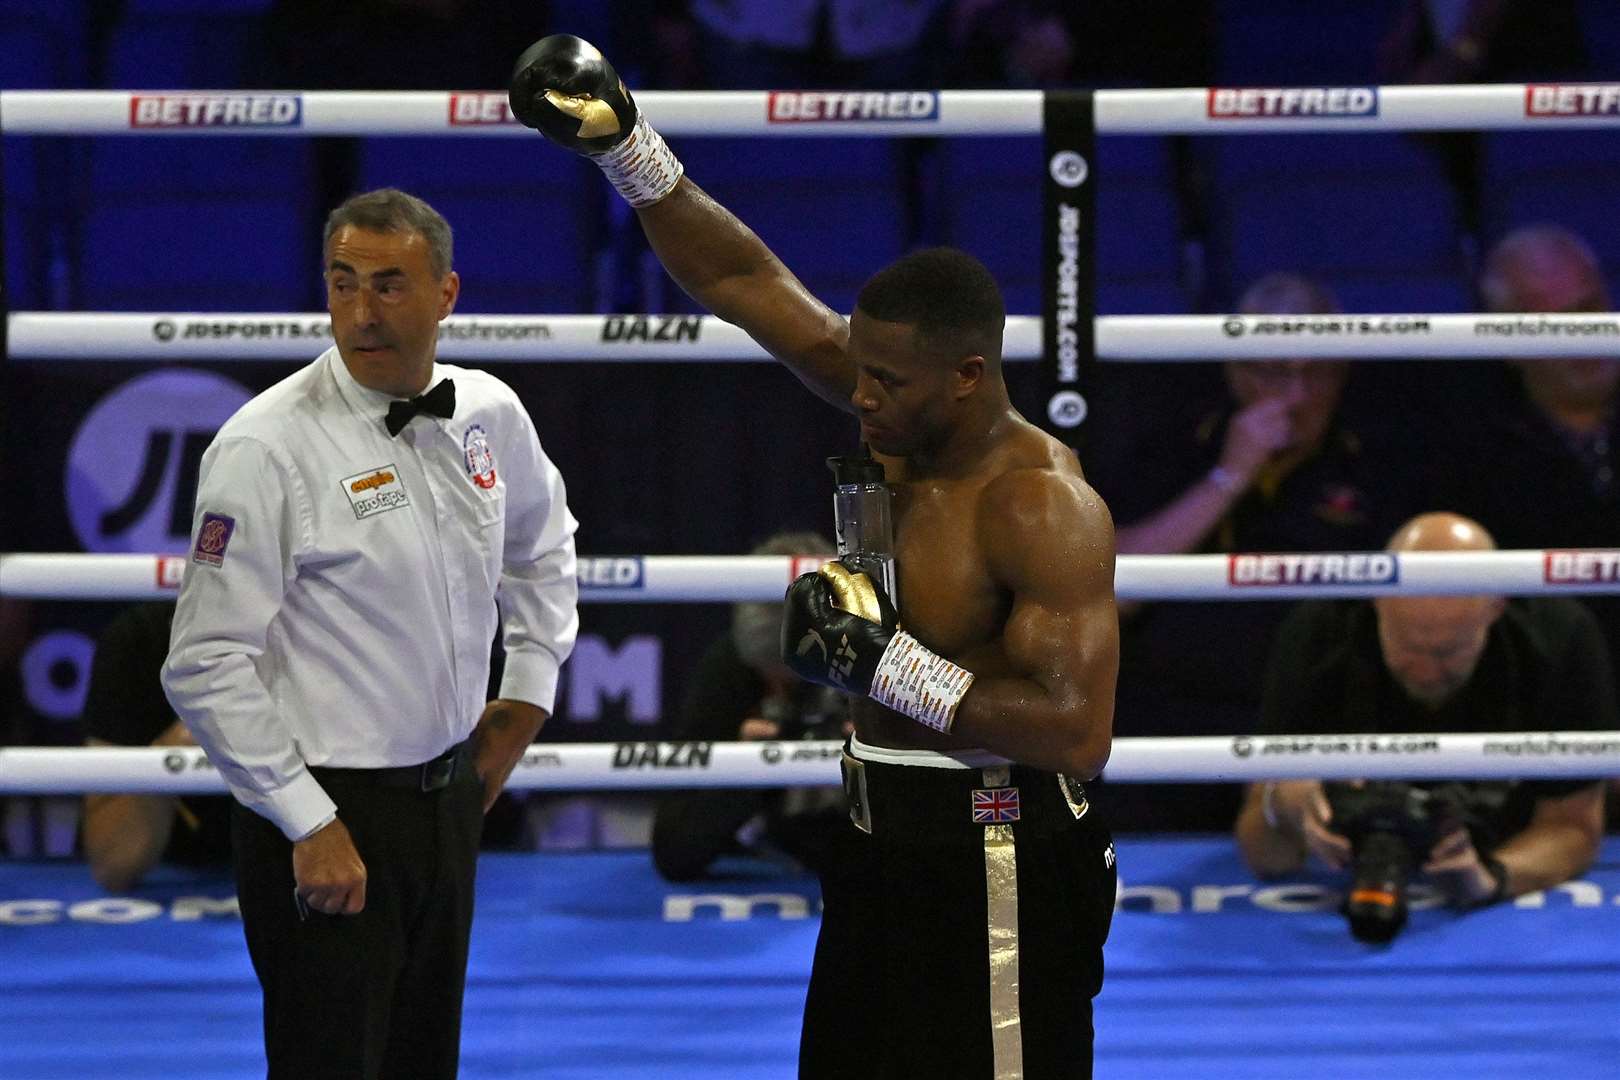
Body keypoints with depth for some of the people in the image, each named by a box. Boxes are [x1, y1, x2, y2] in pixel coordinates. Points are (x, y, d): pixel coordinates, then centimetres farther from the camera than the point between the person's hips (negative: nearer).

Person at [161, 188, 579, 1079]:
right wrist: (310, 828, -18)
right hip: (327, 812, -6)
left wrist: (528, 692, 17)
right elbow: (207, 670, -17)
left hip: (449, 796, 7)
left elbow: (541, 544, 26)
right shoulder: (267, 447, -17)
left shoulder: (488, 415, 2)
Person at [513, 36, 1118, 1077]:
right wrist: (623, 141, -3)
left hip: (994, 869, -9)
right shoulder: (906, 410, 1)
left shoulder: (1042, 508, -22)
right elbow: (744, 279, 6)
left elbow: (1077, 728, -29)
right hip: (888, 837, 9)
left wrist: (885, 664, -30)